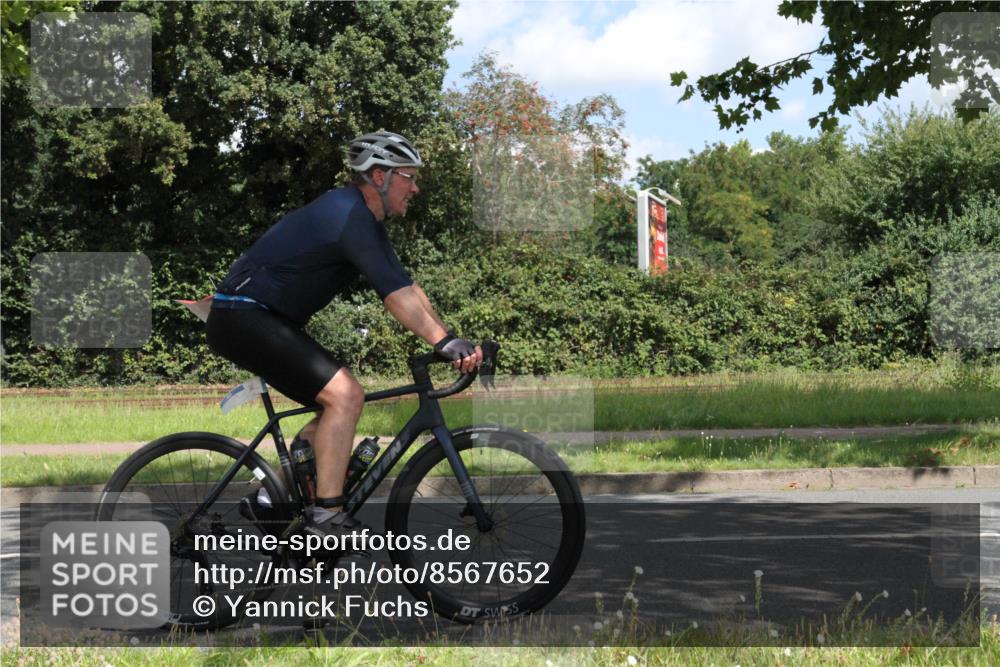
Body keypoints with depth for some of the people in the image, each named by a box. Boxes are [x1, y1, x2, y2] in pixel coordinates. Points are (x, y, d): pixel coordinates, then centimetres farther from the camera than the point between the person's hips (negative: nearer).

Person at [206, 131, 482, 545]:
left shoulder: (367, 220, 13)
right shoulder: (349, 216, -19)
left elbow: (407, 288, 10)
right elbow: (393, 292, -28)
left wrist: (453, 342, 1)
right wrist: (446, 342, -32)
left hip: (267, 320, 11)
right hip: (244, 319, -11)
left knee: (338, 403, 14)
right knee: (346, 395, -19)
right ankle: (327, 514, -16)